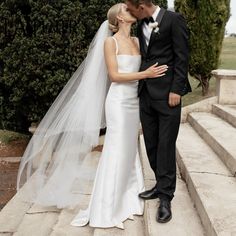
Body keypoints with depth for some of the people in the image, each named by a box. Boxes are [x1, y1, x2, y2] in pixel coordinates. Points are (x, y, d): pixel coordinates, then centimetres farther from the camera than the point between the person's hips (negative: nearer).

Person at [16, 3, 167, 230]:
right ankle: (105, 209, 5)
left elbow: (142, 67, 15)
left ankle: (126, 199, 22)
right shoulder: (110, 41, -6)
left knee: (130, 149, 11)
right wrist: (145, 74, -18)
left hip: (134, 101, 7)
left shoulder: (136, 41, 13)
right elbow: (114, 75, -13)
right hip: (118, 101, -7)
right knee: (116, 152, -5)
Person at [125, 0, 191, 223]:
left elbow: (182, 57, -9)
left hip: (167, 93, -7)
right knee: (151, 144, 9)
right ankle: (162, 185, 23)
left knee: (166, 145, -4)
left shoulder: (173, 19, -6)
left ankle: (165, 197, 6)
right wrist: (141, 87, 16)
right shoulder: (141, 25, 13)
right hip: (146, 93, 7)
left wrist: (176, 90, -14)